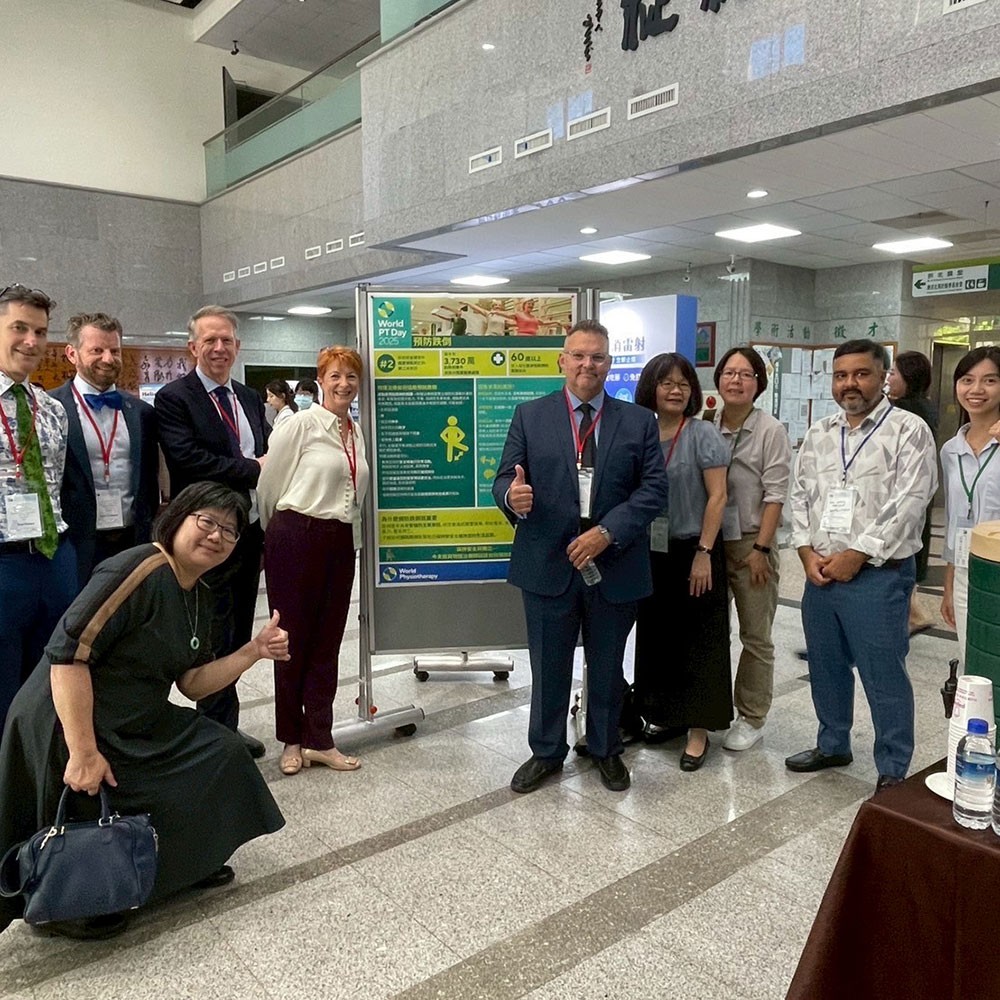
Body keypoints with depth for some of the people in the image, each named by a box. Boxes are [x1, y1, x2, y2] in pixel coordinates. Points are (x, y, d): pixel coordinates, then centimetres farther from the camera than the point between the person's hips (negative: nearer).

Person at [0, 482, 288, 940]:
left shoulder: (199, 596, 6)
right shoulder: (139, 571, -24)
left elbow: (192, 682, 7)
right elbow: (67, 655, -29)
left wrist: (254, 651, -8)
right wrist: (83, 753, -29)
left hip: (135, 727, 10)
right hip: (67, 726, -9)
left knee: (220, 754, 7)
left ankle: (185, 865, 26)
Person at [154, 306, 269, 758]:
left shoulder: (250, 399, 14)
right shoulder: (174, 398, -8)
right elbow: (188, 461, -21)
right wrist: (252, 468, -15)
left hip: (251, 532, 7)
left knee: (239, 635, 15)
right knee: (218, 637, 2)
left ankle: (224, 727, 30)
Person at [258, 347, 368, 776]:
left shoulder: (356, 432, 12)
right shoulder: (302, 424, -6)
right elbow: (269, 483, -3)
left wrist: (350, 537, 14)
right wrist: (279, 535, 7)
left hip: (340, 542, 6)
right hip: (296, 539, -5)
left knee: (327, 643, 9)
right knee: (293, 639, 6)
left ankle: (319, 740, 20)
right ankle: (292, 739, 22)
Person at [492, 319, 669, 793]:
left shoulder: (639, 422, 3)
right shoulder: (530, 416, 3)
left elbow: (654, 488, -4)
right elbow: (505, 479, -1)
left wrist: (607, 532, -16)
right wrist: (512, 497, -26)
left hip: (614, 565, 1)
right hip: (548, 564, 0)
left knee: (607, 668, 15)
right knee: (548, 666, 12)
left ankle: (605, 750, 36)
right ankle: (546, 751, 31)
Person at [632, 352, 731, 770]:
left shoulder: (703, 434, -8)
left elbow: (717, 497, -10)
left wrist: (703, 554, -15)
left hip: (692, 551, -5)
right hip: (650, 552, 5)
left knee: (697, 639, 3)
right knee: (656, 634, 14)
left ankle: (698, 729, 13)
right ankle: (664, 713, 31)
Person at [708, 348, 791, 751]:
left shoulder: (771, 431, -7)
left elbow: (774, 495, -9)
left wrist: (761, 548, -13)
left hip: (750, 542, -3)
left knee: (755, 637, 7)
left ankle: (751, 718, 19)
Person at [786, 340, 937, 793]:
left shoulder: (908, 430, -6)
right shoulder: (818, 434, 11)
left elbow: (907, 505, -14)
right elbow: (799, 495, 11)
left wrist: (854, 556, -15)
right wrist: (807, 552, -2)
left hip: (878, 576, -6)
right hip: (820, 575, 6)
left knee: (884, 677, 2)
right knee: (825, 668, 18)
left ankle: (893, 771, 19)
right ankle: (832, 745, 37)